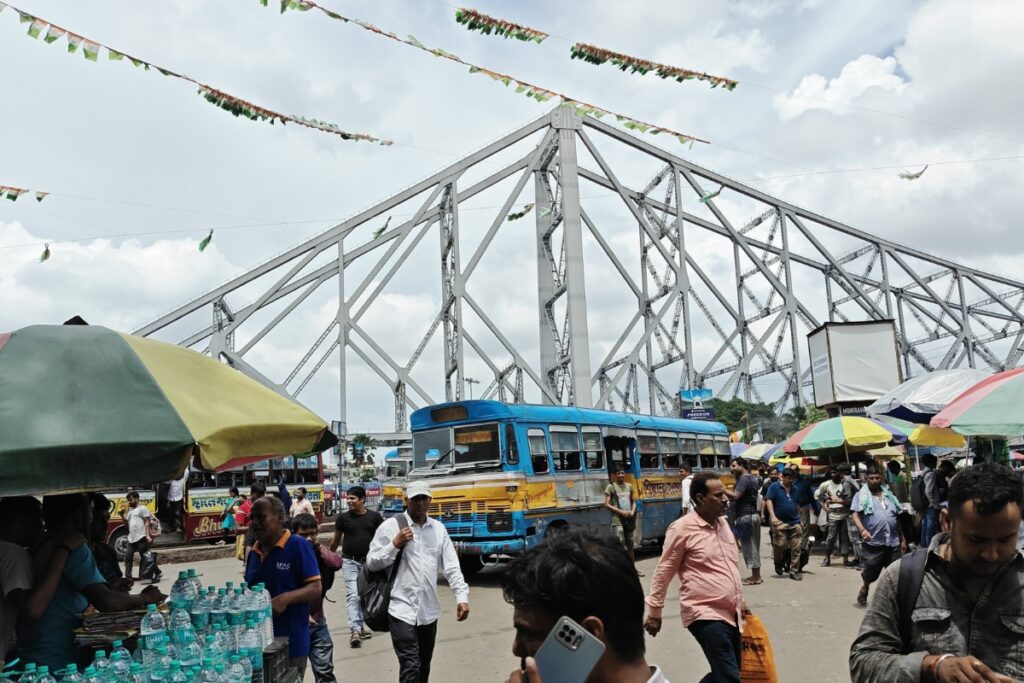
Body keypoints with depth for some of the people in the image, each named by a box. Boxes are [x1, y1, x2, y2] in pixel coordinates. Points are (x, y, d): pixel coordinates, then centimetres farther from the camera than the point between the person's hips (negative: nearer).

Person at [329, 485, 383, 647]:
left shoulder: (374, 516, -3)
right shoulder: (343, 517, -3)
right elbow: (336, 539, 9)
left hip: (369, 561, 2)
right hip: (350, 562, -2)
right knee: (352, 595, -11)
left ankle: (361, 625, 26)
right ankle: (354, 630, -15)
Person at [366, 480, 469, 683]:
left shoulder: (438, 528, 8)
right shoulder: (390, 526, -5)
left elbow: (452, 566, 7)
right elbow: (371, 563, -4)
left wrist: (462, 597, -4)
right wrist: (395, 545, -16)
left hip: (429, 611, 5)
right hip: (402, 610, -5)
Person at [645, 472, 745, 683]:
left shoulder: (722, 523, 9)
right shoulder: (682, 528, -13)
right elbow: (663, 572, -8)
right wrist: (654, 611, -3)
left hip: (730, 613, 8)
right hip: (706, 615, -8)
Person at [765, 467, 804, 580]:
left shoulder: (795, 489, 15)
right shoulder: (774, 487, -1)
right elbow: (768, 501, -8)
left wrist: (799, 518, 21)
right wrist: (773, 516, -17)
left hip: (794, 522, 5)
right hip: (780, 522, -4)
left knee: (796, 548, 1)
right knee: (780, 545, -8)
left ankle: (794, 571, 8)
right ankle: (778, 564, 20)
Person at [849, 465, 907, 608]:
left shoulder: (889, 495, 16)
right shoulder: (861, 495, 1)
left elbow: (897, 519, 22)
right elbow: (854, 514, -11)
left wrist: (903, 539, 20)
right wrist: (862, 530, -28)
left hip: (893, 542, 4)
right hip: (873, 543, -4)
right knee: (870, 574, 3)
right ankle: (863, 592, 27)